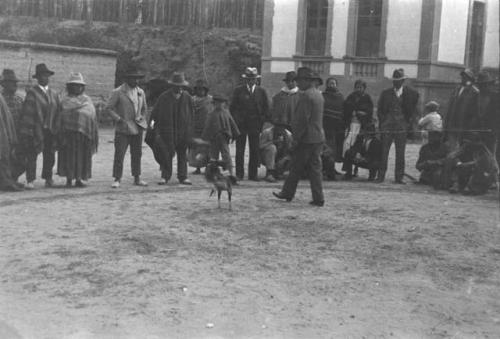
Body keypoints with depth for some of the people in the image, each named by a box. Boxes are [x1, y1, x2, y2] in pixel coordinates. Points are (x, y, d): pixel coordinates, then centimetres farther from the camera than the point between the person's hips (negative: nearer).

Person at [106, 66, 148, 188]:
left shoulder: (141, 92, 13)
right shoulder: (118, 92, -4)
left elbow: (144, 108, 25)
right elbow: (109, 107, -5)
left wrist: (142, 119, 11)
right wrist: (119, 119, -13)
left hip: (137, 128, 5)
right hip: (123, 128, -5)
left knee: (137, 154, 8)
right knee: (119, 154, -7)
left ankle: (137, 178, 16)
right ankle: (117, 179, -1)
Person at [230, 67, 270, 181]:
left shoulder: (261, 91, 8)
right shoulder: (238, 90, 4)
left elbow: (266, 108, 10)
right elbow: (232, 107, 5)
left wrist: (263, 122, 1)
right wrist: (235, 122, -3)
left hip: (255, 125, 1)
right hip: (240, 124, -1)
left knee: (254, 151, 2)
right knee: (239, 151, 1)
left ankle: (253, 174, 9)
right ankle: (239, 174, 7)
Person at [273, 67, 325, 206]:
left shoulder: (306, 95, -16)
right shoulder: (318, 94, 13)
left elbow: (302, 119, -20)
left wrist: (296, 138, -15)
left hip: (306, 138, -9)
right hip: (318, 137, 9)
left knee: (296, 168, 4)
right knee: (315, 168, 9)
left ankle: (287, 193, 17)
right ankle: (318, 198, 9)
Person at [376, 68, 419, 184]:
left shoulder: (410, 93, 6)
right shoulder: (386, 93, 7)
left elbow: (412, 109, 17)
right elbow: (380, 109, 11)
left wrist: (408, 120, 9)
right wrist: (382, 122, 1)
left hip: (402, 127, 0)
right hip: (387, 126, 0)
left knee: (400, 153, 0)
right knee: (383, 152, -3)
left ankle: (399, 177, 6)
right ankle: (381, 175, 2)